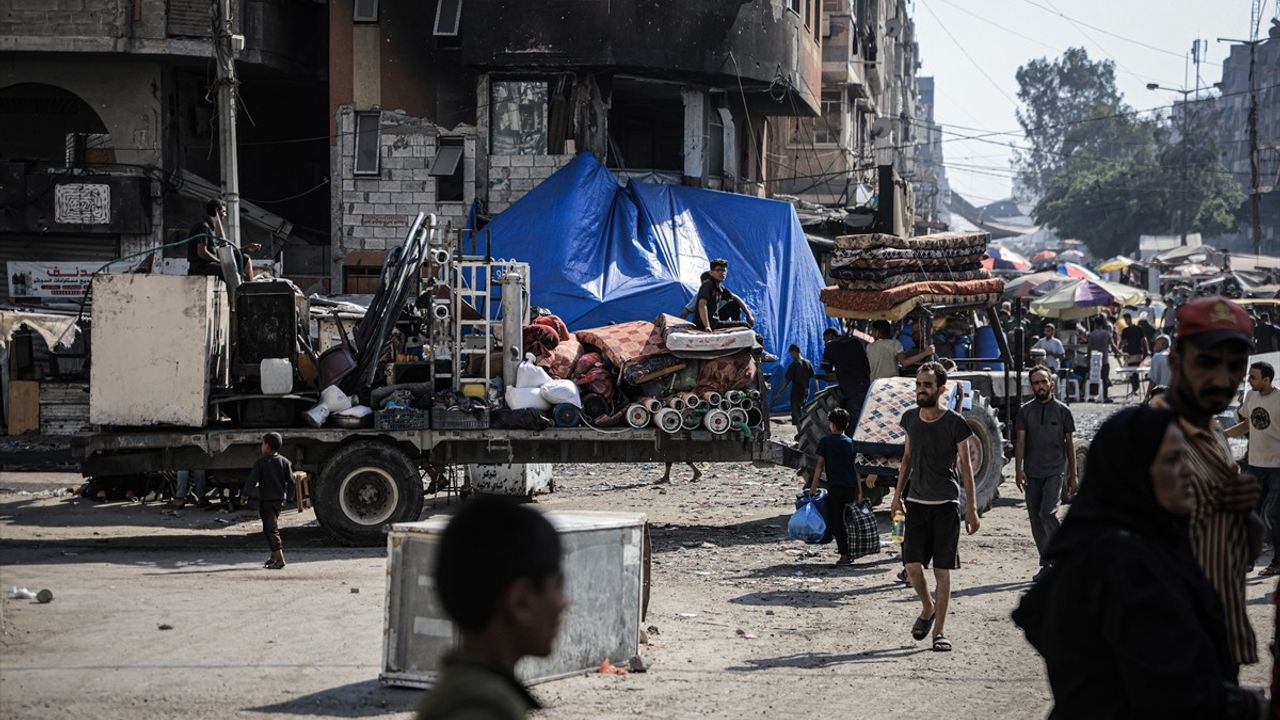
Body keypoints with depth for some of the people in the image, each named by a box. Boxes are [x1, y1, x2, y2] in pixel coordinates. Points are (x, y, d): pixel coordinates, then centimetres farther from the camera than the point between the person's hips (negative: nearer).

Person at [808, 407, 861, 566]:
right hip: (850, 486, 4)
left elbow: (820, 466, -5)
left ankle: (844, 555, -11)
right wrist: (859, 491, 10)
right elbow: (856, 468, 7)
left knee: (835, 522, -1)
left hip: (835, 487, -4)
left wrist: (813, 487, -1)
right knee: (848, 521, 17)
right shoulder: (850, 442, 9)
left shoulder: (825, 442, -1)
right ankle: (850, 552, 21)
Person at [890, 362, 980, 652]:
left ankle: (939, 631, 5)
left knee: (942, 570, -2)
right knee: (912, 565, -5)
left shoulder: (955, 423, -7)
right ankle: (927, 608, 24)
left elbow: (965, 466, -3)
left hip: (946, 505, -3)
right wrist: (897, 495, 14)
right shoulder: (910, 418, 6)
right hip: (917, 503, 3)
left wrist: (972, 507, -7)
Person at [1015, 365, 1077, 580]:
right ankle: (1047, 564, 14)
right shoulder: (1026, 411, 6)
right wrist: (1018, 470, -10)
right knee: (1036, 519, 5)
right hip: (1032, 473, 3)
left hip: (1055, 471, -3)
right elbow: (1020, 441, 2)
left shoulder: (1063, 411, 3)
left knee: (1048, 513, -20)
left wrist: (1072, 475, 7)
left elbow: (1070, 444, 8)